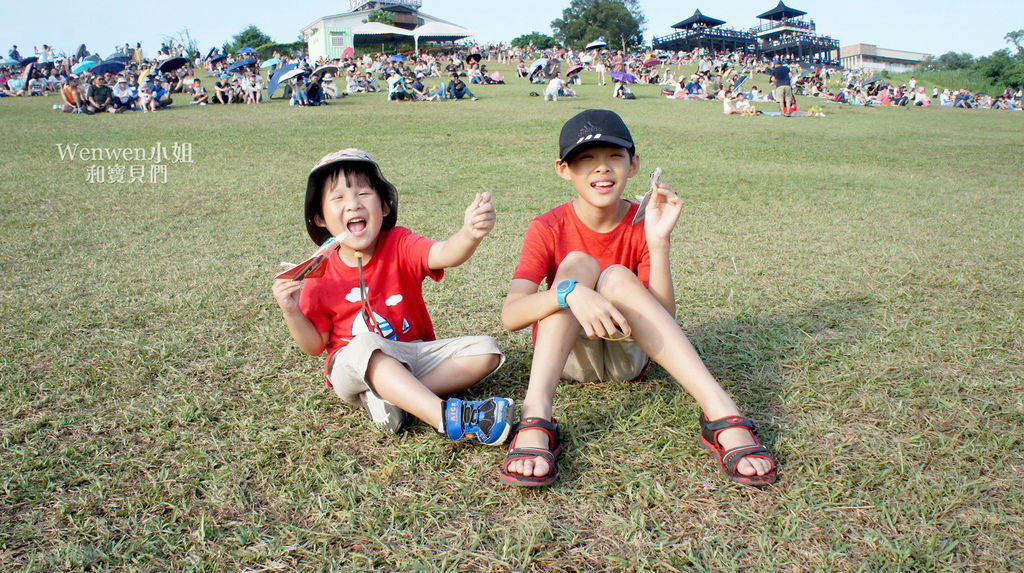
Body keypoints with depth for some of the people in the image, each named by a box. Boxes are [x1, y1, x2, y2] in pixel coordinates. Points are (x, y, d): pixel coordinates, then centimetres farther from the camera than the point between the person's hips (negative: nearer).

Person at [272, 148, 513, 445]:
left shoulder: (399, 245, -10)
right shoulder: (321, 276, -6)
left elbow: (444, 254, -33)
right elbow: (315, 345, 2)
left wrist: (471, 233, -55)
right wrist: (291, 311, -17)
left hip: (414, 358, 2)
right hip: (354, 370, -2)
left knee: (487, 349, -16)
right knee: (364, 344, -38)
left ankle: (390, 396, -26)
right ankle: (446, 417, -48)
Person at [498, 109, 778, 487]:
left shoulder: (641, 226, -8)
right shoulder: (548, 229, -10)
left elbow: (664, 318, -19)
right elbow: (509, 315, -25)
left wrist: (659, 243, -29)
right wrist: (569, 293, -44)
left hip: (628, 356, 1)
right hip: (568, 355, 0)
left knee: (617, 277, -29)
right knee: (578, 262, -26)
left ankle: (721, 414, -41)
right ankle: (536, 419, -44)